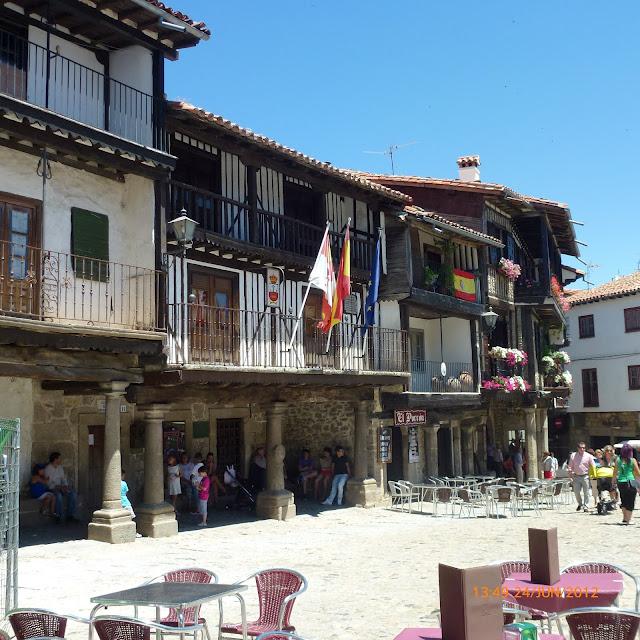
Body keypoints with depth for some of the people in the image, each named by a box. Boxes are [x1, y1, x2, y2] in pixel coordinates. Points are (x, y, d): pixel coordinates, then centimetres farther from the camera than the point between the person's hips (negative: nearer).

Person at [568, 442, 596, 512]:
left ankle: (586, 506, 7)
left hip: (585, 476, -2)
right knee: (576, 492, 3)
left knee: (586, 492, 0)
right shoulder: (573, 456, 4)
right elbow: (570, 466, 9)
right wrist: (570, 475, 2)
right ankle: (580, 504, 27)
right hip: (576, 476, 2)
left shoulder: (588, 456, 0)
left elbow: (593, 466, 2)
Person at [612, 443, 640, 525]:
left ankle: (625, 518, 23)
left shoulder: (618, 459, 0)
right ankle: (627, 520, 4)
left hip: (620, 482, 3)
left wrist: (614, 482, 19)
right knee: (630, 502, 6)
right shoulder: (632, 460, -7)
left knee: (624, 502, 18)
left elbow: (615, 472, 7)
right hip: (630, 483, -3)